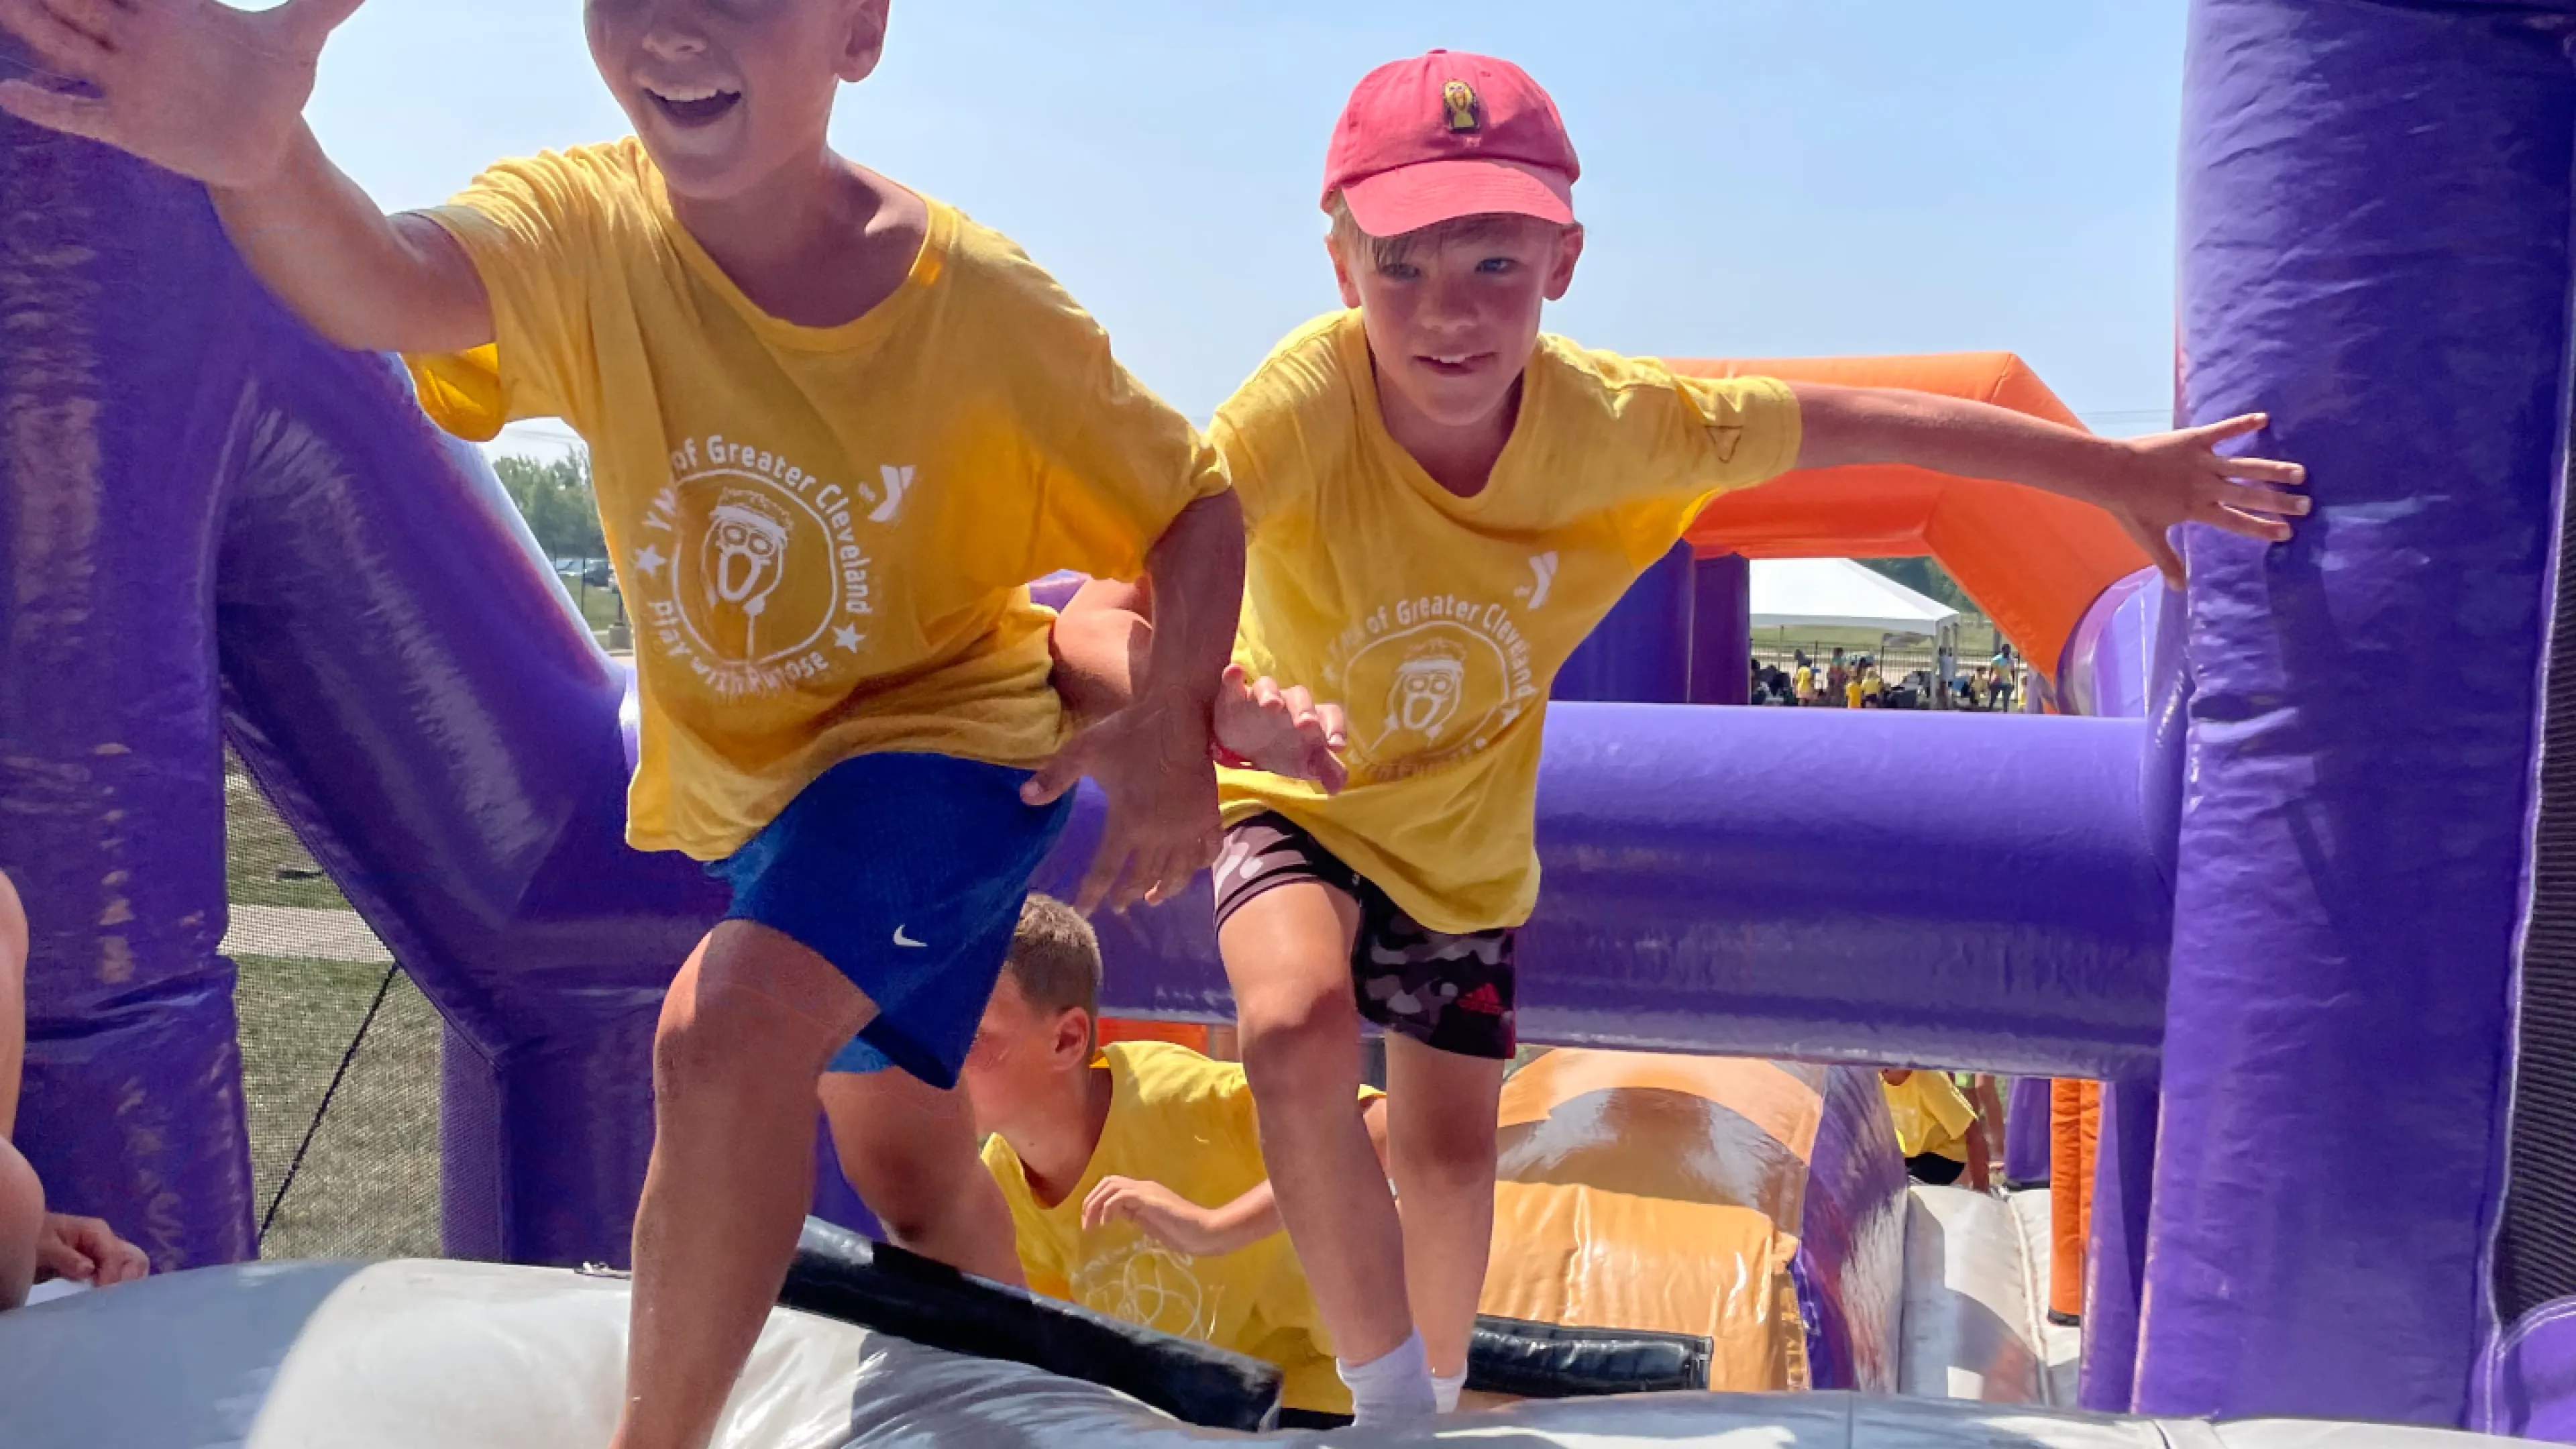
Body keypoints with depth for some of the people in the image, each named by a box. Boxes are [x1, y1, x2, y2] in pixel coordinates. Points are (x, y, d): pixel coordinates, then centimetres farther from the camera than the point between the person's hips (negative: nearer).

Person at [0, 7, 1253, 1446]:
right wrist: (262, 159, -63)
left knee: (727, 1028, -30)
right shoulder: (589, 231, -18)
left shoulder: (985, 307, -24)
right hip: (742, 778, 4)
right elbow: (392, 286, -41)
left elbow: (1197, 505, -12)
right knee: (905, 1158, 20)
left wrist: (1173, 721, -29)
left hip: (942, 731, -4)